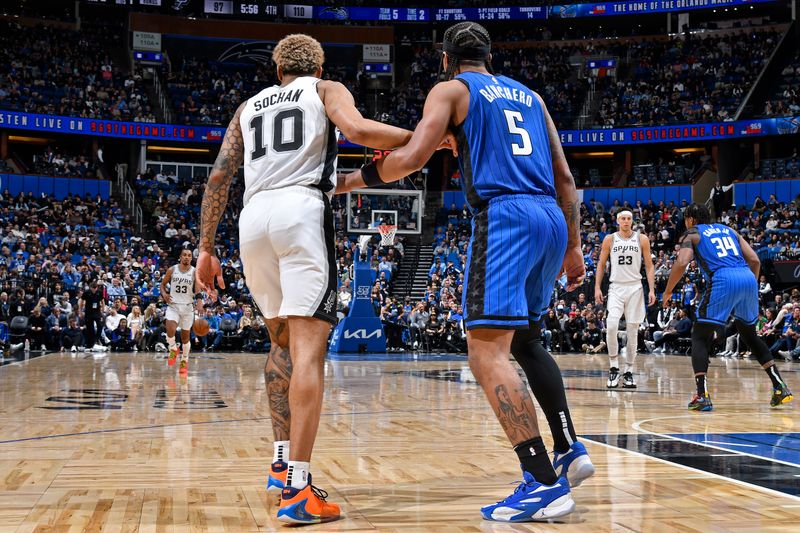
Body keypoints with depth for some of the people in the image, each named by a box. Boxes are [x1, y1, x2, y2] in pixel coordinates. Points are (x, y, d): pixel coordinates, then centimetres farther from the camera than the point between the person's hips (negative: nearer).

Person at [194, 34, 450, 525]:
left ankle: (283, 462, 22)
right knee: (308, 350, -11)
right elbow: (357, 129, -6)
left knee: (283, 343, 22)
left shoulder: (249, 106, 29)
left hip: (254, 218, 5)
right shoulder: (326, 90, 17)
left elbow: (219, 177, 19)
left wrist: (206, 249, 22)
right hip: (303, 211, -5)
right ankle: (298, 491, -19)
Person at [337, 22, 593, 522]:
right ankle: (570, 450, 20)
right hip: (552, 219, 7)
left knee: (487, 352, -11)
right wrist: (573, 246, 24)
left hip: (504, 218, -7)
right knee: (527, 339, 24)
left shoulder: (451, 90, 9)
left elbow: (414, 156, -7)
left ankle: (545, 483, -20)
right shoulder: (528, 95, 26)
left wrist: (352, 180, 7)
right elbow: (565, 177, 21)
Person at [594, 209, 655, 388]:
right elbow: (601, 264, 9)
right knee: (611, 325, -20)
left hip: (635, 288, 1)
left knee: (632, 331, 2)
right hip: (616, 287, -1)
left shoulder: (642, 239, 3)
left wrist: (652, 290, -5)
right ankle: (613, 367, -8)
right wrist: (597, 288, 1)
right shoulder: (609, 239, 5)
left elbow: (649, 266, 4)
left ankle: (629, 372, 10)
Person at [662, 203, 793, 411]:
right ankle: (780, 387, 19)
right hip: (748, 278, 5)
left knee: (699, 337, 6)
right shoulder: (728, 230, 29)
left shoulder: (692, 234, 15)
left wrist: (668, 292, 7)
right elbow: (754, 260, 19)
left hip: (723, 281, -5)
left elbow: (682, 263, -4)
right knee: (749, 335, 25)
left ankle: (703, 395, -8)